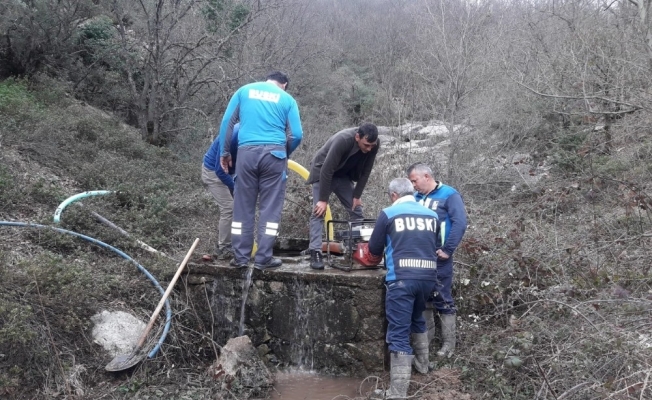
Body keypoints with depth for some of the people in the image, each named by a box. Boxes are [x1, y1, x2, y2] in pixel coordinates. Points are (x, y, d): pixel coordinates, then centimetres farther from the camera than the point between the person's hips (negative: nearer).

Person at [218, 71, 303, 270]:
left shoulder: (244, 90, 16)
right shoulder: (287, 99, 11)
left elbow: (227, 122, 9)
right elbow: (297, 135, 3)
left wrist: (225, 152, 14)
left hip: (247, 152, 2)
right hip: (274, 153, -1)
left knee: (243, 206, 8)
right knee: (270, 207, 4)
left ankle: (241, 257, 11)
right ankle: (263, 258, 4)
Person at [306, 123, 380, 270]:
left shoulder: (374, 144, -21)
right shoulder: (343, 140, -37)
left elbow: (365, 171, -7)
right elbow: (327, 170, -33)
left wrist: (357, 195, -6)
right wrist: (323, 200, -28)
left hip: (343, 175, 6)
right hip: (323, 173, -6)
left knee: (356, 210, 2)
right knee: (318, 212, -16)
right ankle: (315, 254, -17)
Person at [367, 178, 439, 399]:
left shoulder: (388, 213, 2)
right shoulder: (432, 215, 11)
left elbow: (374, 249, 9)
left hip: (401, 278, -5)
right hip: (428, 276, 5)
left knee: (398, 333, -4)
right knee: (417, 318, 30)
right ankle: (422, 363, 46)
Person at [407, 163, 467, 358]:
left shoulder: (449, 195, -7)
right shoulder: (416, 197, 11)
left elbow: (460, 223, -15)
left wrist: (447, 250, -17)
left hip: (438, 259, -6)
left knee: (443, 300, 1)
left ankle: (448, 343, 11)